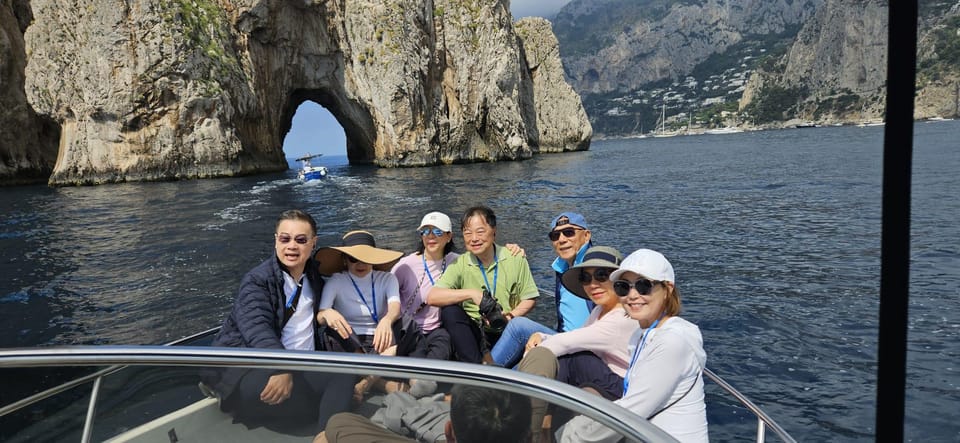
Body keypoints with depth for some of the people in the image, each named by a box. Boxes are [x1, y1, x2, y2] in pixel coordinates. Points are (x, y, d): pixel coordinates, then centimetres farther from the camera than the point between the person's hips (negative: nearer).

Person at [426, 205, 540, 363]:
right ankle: (478, 363, -26)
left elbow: (529, 299, 4)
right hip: (474, 332, 1)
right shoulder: (460, 265, -1)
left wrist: (510, 316, -15)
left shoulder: (515, 259, 0)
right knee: (449, 311, -25)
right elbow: (432, 297, -15)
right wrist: (471, 293, -24)